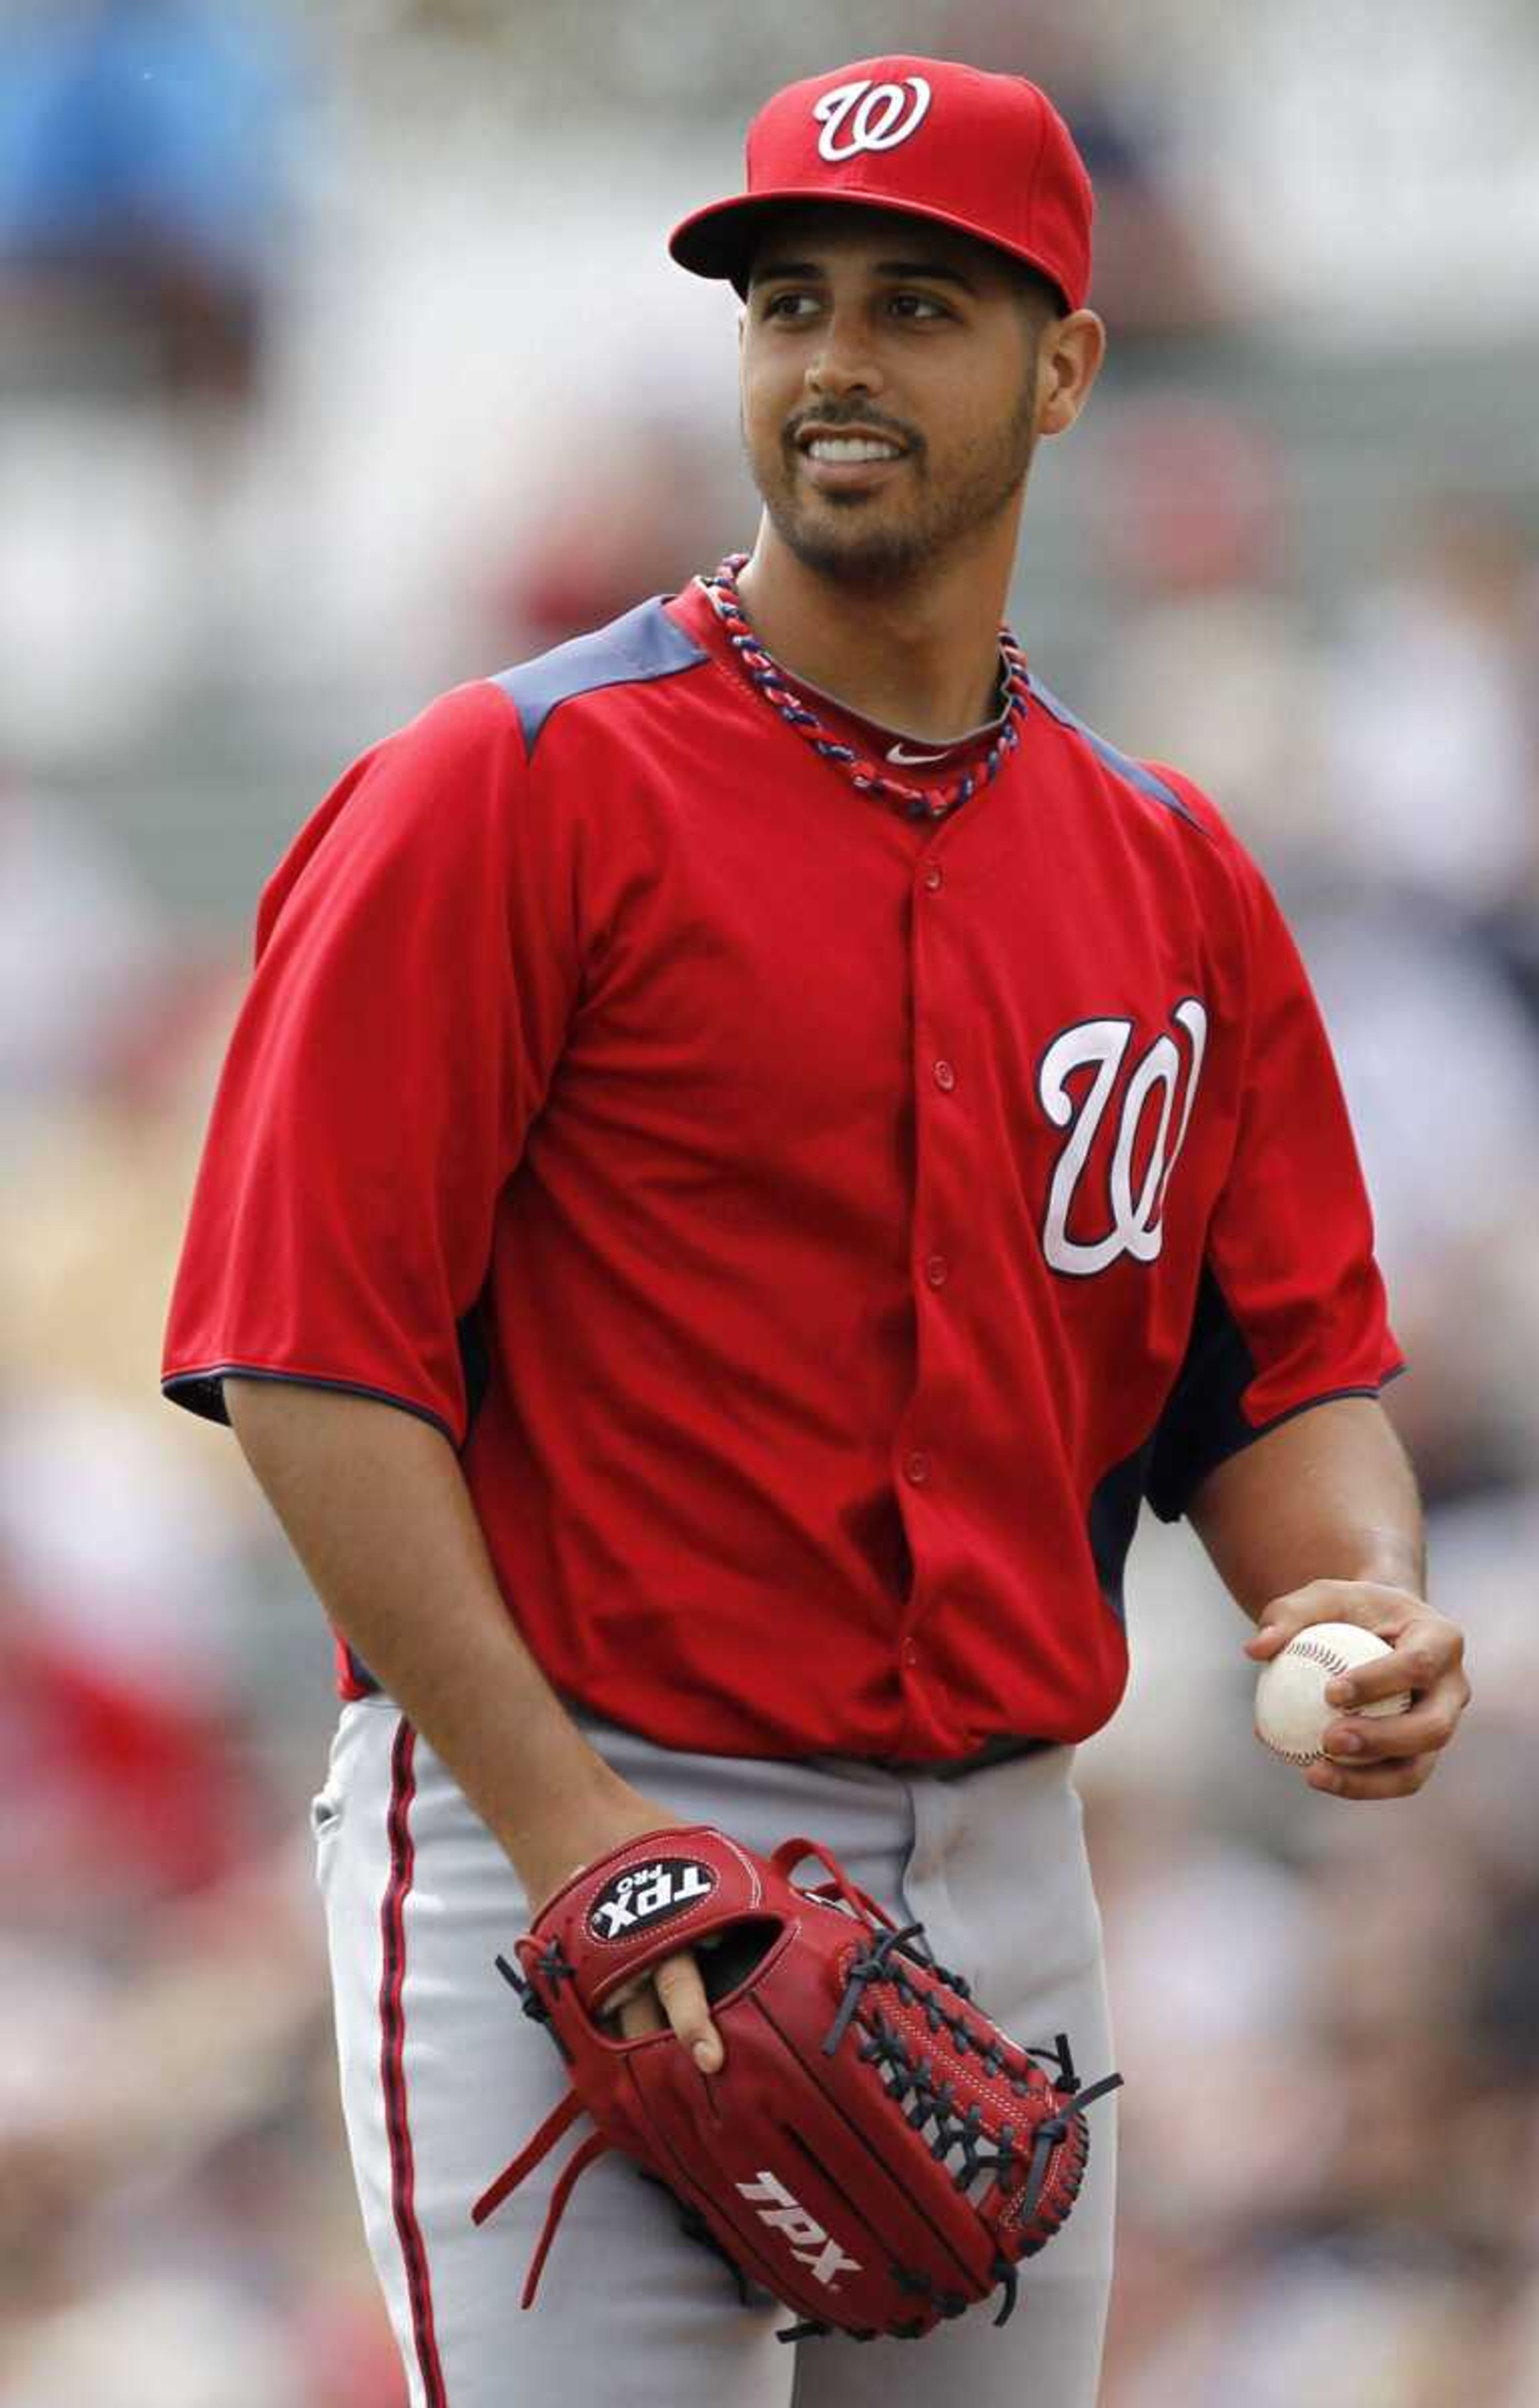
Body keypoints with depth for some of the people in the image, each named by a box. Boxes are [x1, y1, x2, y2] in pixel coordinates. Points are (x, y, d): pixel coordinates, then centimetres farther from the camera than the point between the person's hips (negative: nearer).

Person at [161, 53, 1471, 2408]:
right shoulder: (518, 793, -6)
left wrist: (1358, 1593, -9)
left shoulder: (1172, 873, 11)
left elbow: (1285, 1355, 14)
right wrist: (562, 1824, -20)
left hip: (1007, 1864, 6)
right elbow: (312, 1350, -12)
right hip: (564, 1826, -6)